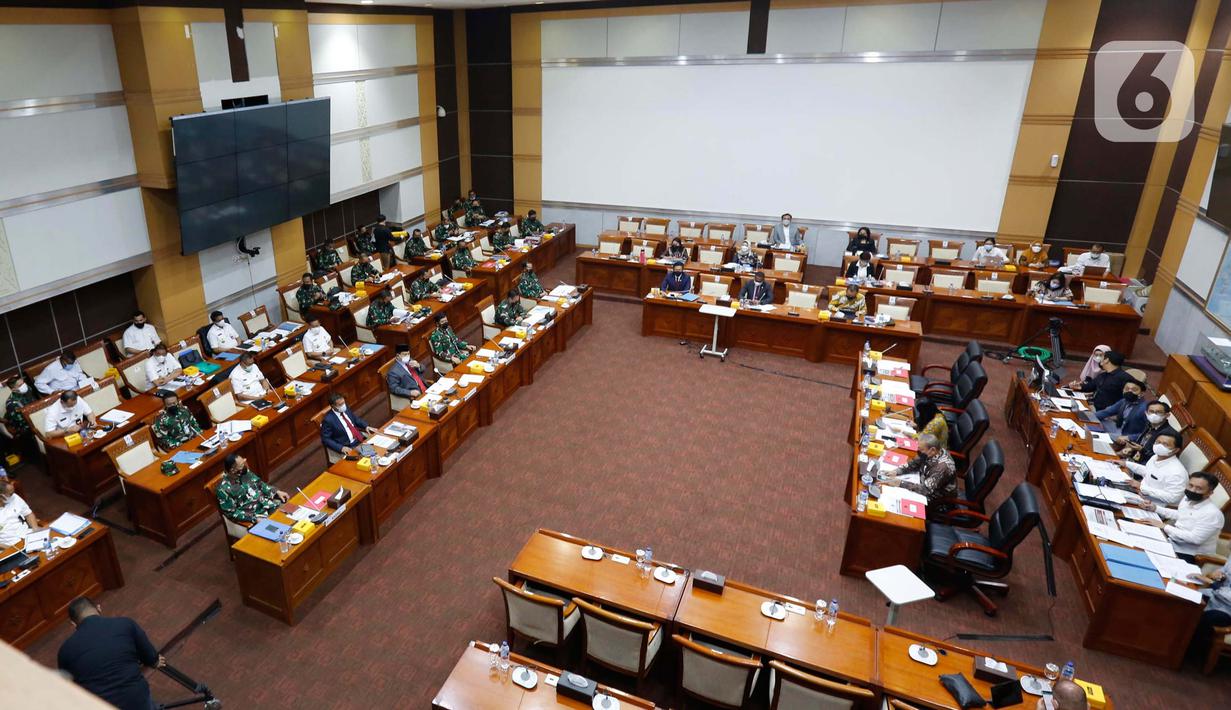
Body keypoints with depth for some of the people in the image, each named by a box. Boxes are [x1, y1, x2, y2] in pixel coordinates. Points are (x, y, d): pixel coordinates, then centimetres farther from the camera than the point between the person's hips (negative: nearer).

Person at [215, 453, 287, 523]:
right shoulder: (224, 489, -21)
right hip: (254, 515, -7)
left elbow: (258, 483, 11)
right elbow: (231, 513, -16)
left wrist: (277, 492, -1)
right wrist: (254, 518, -21)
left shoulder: (244, 471, -4)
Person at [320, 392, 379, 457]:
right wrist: (341, 448, -23)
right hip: (349, 446, -8)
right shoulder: (328, 420, -19)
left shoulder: (346, 408, 0)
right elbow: (325, 439, -13)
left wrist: (366, 427, 0)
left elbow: (356, 419, 17)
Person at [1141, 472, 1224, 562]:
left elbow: (1195, 538, -29)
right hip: (1173, 542, 8)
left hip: (1189, 555, -8)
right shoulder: (1188, 499, 2)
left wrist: (1164, 526, -25)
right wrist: (1155, 508, 10)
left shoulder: (1212, 514, -24)